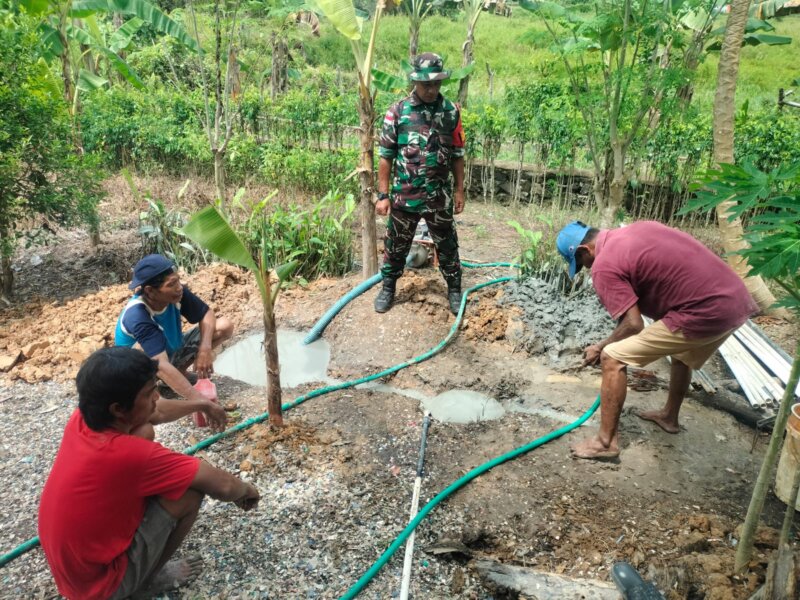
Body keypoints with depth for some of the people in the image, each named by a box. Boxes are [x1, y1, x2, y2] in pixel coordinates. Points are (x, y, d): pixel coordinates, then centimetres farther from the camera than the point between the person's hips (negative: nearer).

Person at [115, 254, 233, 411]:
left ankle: (180, 370, 0)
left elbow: (207, 314, -9)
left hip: (172, 350, 6)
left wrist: (205, 348, -29)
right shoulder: (137, 317, -39)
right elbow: (161, 366, -49)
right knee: (143, 349, -41)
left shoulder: (176, 293, -23)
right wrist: (201, 401, -56)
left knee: (225, 326, -12)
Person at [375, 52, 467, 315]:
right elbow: (386, 156, -3)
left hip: (439, 197, 1)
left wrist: (459, 190, 5)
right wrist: (383, 195, -5)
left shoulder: (451, 112, 0)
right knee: (396, 245, 12)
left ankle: (454, 290, 29)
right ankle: (388, 289, 30)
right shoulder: (397, 111, -5)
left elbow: (457, 155, 7)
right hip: (403, 196, -1)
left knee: (447, 245, 12)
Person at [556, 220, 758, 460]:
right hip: (737, 299, 9)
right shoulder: (640, 227, 18)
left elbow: (634, 325, -11)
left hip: (703, 313, -9)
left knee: (613, 358, -2)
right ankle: (669, 416, 54)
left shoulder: (604, 265, -7)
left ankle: (606, 441, 6)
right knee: (683, 354, 37)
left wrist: (600, 348, 7)